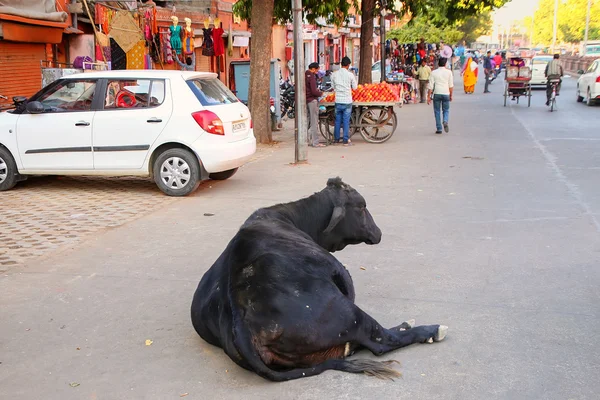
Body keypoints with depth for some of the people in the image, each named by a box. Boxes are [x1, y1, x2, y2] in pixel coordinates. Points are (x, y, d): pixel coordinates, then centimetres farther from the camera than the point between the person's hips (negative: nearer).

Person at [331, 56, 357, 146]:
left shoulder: (334, 74, 0)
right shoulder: (350, 75, -8)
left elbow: (333, 86, 10)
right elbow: (355, 87, 2)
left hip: (338, 101, 3)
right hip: (347, 101, -3)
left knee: (337, 120, 12)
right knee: (346, 121, 2)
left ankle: (336, 139, 18)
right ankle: (346, 140, 3)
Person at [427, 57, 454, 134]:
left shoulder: (434, 72, 3)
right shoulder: (449, 72, 3)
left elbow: (431, 86, 0)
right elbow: (451, 85, 3)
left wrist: (429, 96, 4)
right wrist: (451, 95, 12)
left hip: (437, 93, 0)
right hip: (446, 93, 0)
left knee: (437, 111, 8)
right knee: (446, 110, 13)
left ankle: (439, 128, 7)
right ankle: (445, 121, -17)